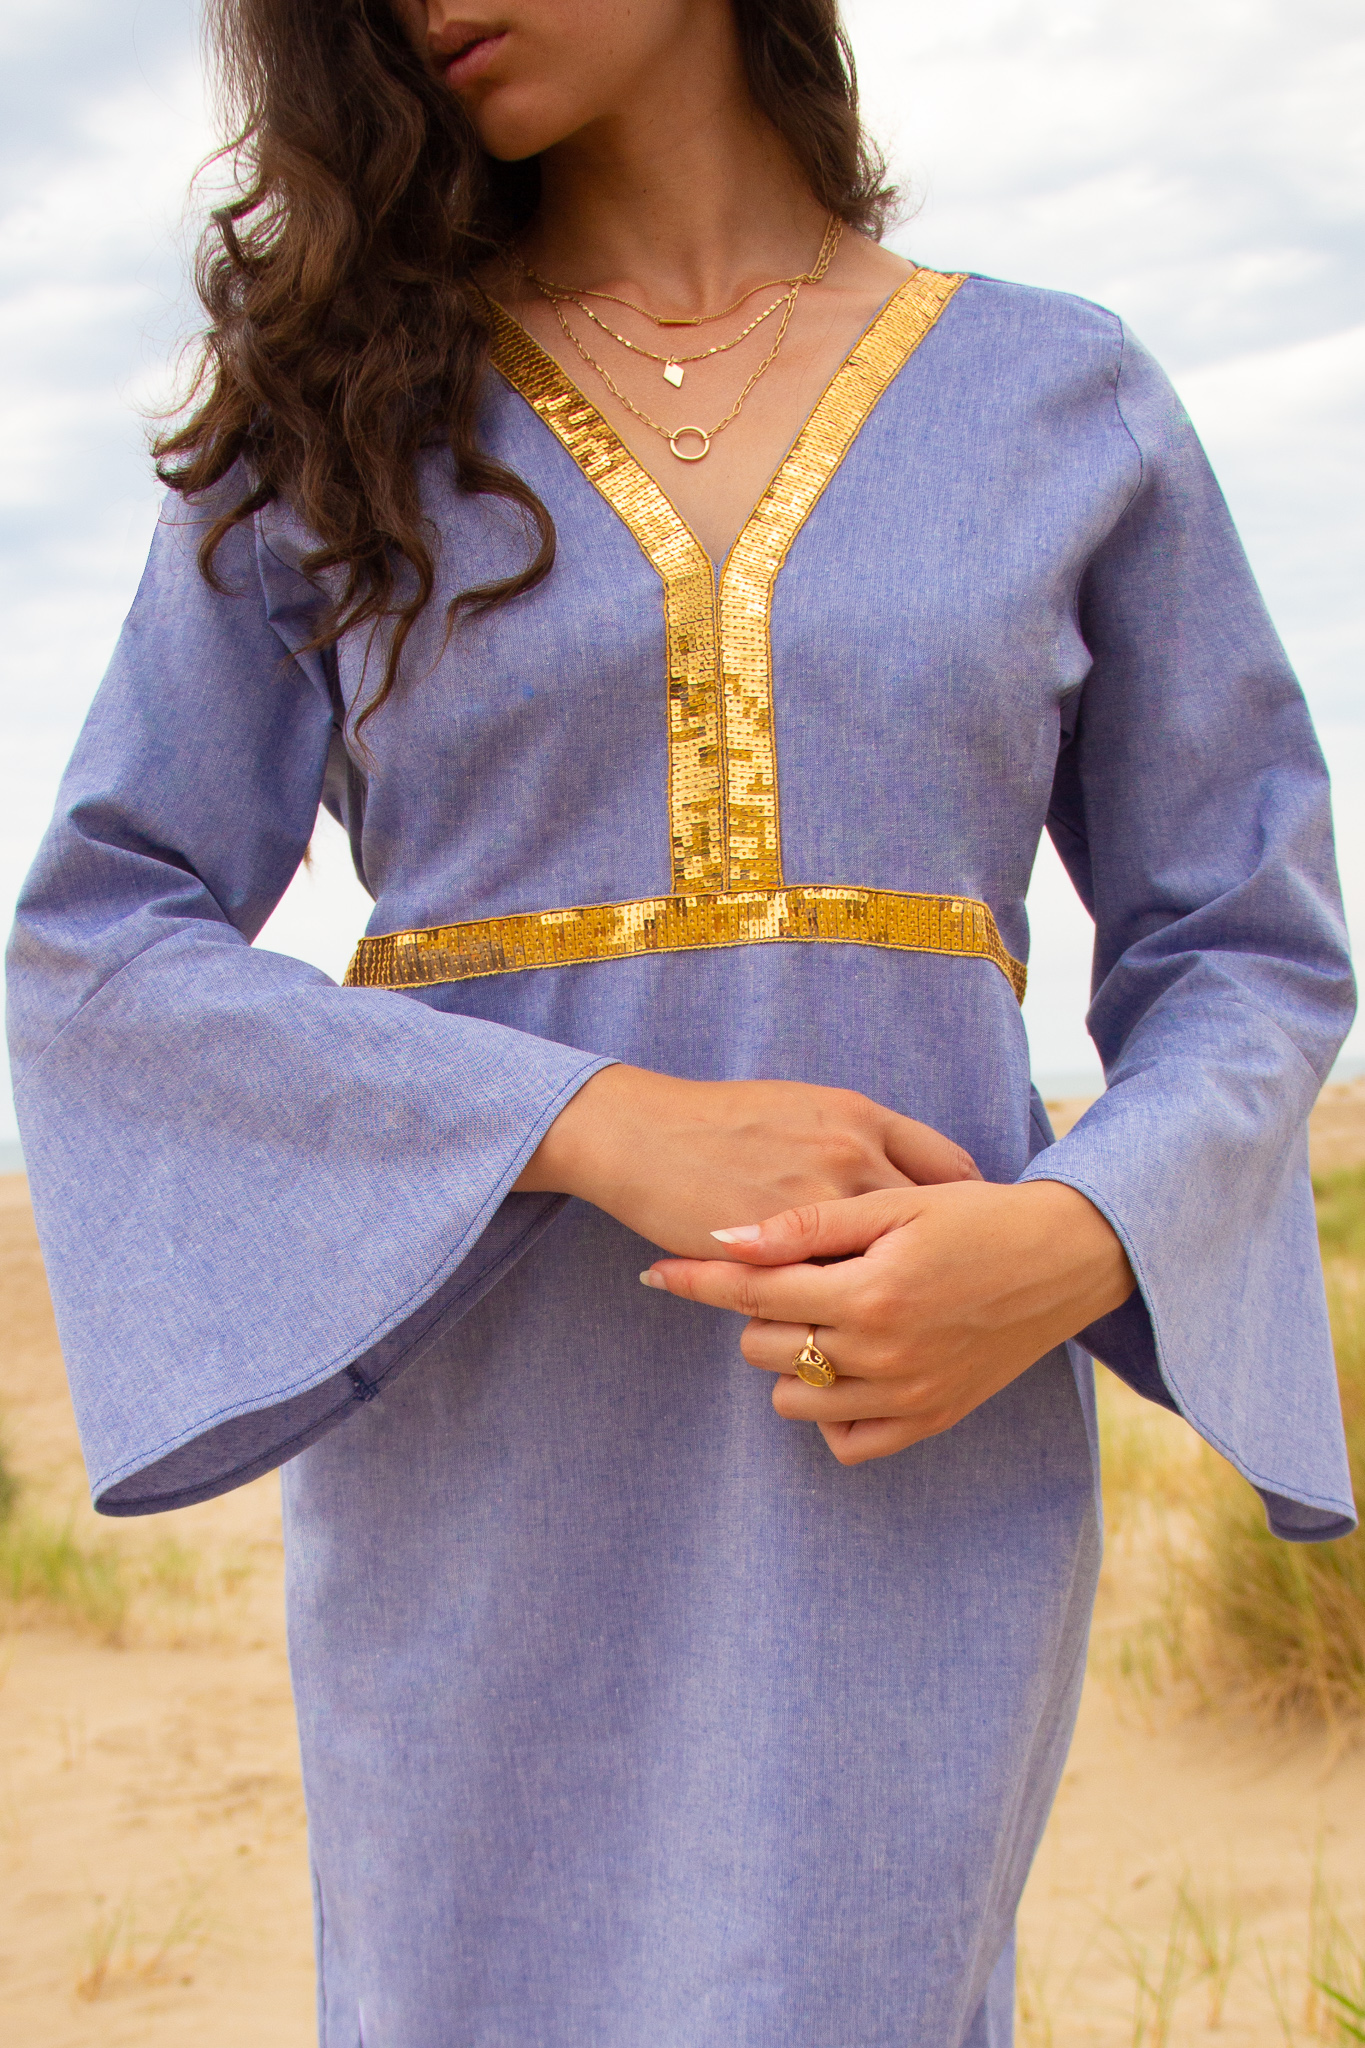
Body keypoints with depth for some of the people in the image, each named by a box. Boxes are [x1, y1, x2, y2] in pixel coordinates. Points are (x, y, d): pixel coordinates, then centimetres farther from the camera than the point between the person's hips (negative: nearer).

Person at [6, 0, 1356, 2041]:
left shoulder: (1067, 401, 5)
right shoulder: (329, 407, 4)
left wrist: (1065, 1251, -15)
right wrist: (607, 1128, -18)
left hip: (918, 1472, 0)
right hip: (481, 1486, 1)